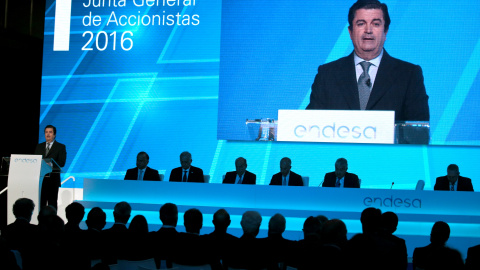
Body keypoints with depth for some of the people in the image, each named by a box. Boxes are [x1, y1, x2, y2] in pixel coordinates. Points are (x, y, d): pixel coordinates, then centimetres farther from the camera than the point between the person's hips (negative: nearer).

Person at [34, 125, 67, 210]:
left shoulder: (61, 147, 4)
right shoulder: (39, 146, 17)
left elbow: (61, 163, -7)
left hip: (53, 179, -3)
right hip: (40, 179, 3)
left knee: (52, 204, -1)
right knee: (40, 203, 1)